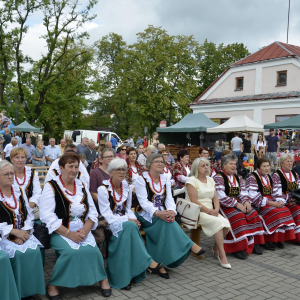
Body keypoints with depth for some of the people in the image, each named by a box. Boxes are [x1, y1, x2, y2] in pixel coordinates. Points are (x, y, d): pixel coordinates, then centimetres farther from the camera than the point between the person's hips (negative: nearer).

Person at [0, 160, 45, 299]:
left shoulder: (18, 191, 12)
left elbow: (29, 214, 9)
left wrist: (25, 231, -8)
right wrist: (14, 232, -17)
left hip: (23, 233, 4)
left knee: (34, 251, -21)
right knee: (19, 254, -27)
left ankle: (32, 289, -4)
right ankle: (20, 291, -8)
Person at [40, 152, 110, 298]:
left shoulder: (81, 186, 12)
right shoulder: (51, 186, -4)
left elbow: (92, 211, 10)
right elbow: (48, 217, -12)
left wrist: (85, 230, -9)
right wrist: (69, 234, -18)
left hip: (82, 230, 4)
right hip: (60, 232, -4)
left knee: (92, 249, -23)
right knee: (71, 251, -30)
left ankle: (103, 279, 2)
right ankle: (52, 285, -9)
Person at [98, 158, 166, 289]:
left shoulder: (127, 187, 10)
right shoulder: (103, 189, -9)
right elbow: (107, 215, -13)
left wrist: (133, 219, -7)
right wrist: (128, 220, -20)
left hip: (125, 222, 5)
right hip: (109, 224, -5)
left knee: (132, 226, -30)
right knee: (129, 226, -33)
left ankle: (126, 276, -25)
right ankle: (149, 262, -25)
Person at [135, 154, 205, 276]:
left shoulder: (165, 180, 14)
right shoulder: (141, 179, -3)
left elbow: (169, 199, 3)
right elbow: (143, 201, -14)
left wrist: (171, 211, -21)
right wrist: (157, 212, -31)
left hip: (162, 214, 4)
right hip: (146, 214, -4)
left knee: (167, 222, -29)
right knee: (165, 222, -32)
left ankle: (161, 262, -25)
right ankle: (189, 245, -28)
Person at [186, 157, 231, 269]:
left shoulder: (210, 180, 16)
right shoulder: (192, 180, -6)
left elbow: (215, 198, 11)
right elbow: (194, 201, -14)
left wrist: (216, 210, -9)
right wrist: (209, 211, -16)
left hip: (211, 211, 7)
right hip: (196, 212, -6)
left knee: (226, 223, -19)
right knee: (218, 222, -28)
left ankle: (216, 248, 4)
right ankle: (222, 254, -19)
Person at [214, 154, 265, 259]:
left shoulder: (237, 178, 18)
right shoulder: (219, 177, -7)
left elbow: (243, 193, 11)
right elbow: (221, 197, -17)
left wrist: (246, 201, -11)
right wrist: (236, 204, -20)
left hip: (238, 204, 7)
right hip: (225, 206, -7)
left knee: (253, 214, -14)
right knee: (238, 216, -29)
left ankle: (254, 243, -8)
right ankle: (237, 248, -22)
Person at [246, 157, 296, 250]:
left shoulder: (269, 177, 17)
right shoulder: (252, 178, -8)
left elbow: (273, 193, 17)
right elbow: (254, 197, -17)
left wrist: (279, 201, -6)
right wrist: (272, 203, -23)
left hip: (270, 202, 7)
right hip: (258, 205, -7)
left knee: (285, 210, -15)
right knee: (274, 212, -28)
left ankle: (279, 238, -9)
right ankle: (267, 240, -17)